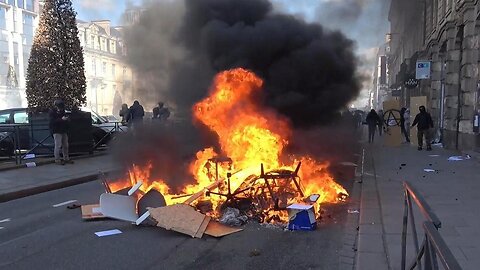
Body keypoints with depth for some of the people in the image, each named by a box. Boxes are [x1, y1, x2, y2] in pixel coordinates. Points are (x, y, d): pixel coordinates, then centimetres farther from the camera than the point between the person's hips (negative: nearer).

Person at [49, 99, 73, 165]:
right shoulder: (52, 112, -7)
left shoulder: (62, 111, 15)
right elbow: (53, 121, -20)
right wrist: (61, 119, -28)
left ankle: (66, 158, 18)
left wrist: (67, 119, 0)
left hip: (64, 131, 7)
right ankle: (57, 160, -1)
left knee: (65, 145, 10)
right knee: (58, 146, -8)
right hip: (57, 131, -7)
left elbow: (66, 121, 24)